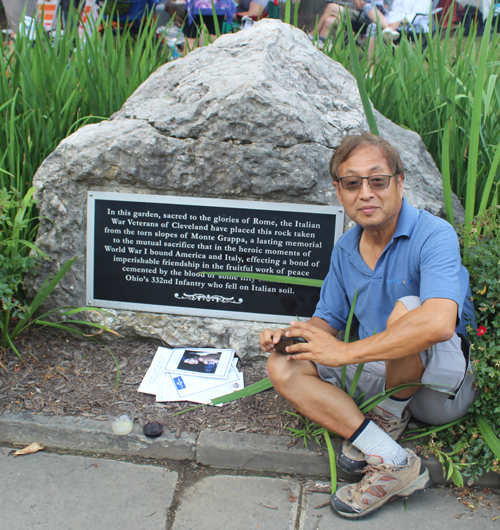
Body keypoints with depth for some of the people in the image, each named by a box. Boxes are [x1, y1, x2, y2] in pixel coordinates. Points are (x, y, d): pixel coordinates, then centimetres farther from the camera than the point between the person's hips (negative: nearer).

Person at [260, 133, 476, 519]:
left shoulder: (434, 235, -21)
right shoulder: (344, 250, 2)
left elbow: (439, 323, -39)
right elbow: (329, 320, 14)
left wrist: (346, 352, -32)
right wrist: (290, 336, -10)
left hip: (444, 387, -6)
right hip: (381, 373, 7)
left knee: (406, 309, -35)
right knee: (282, 367, -10)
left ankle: (388, 418, -7)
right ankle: (394, 461, -23)